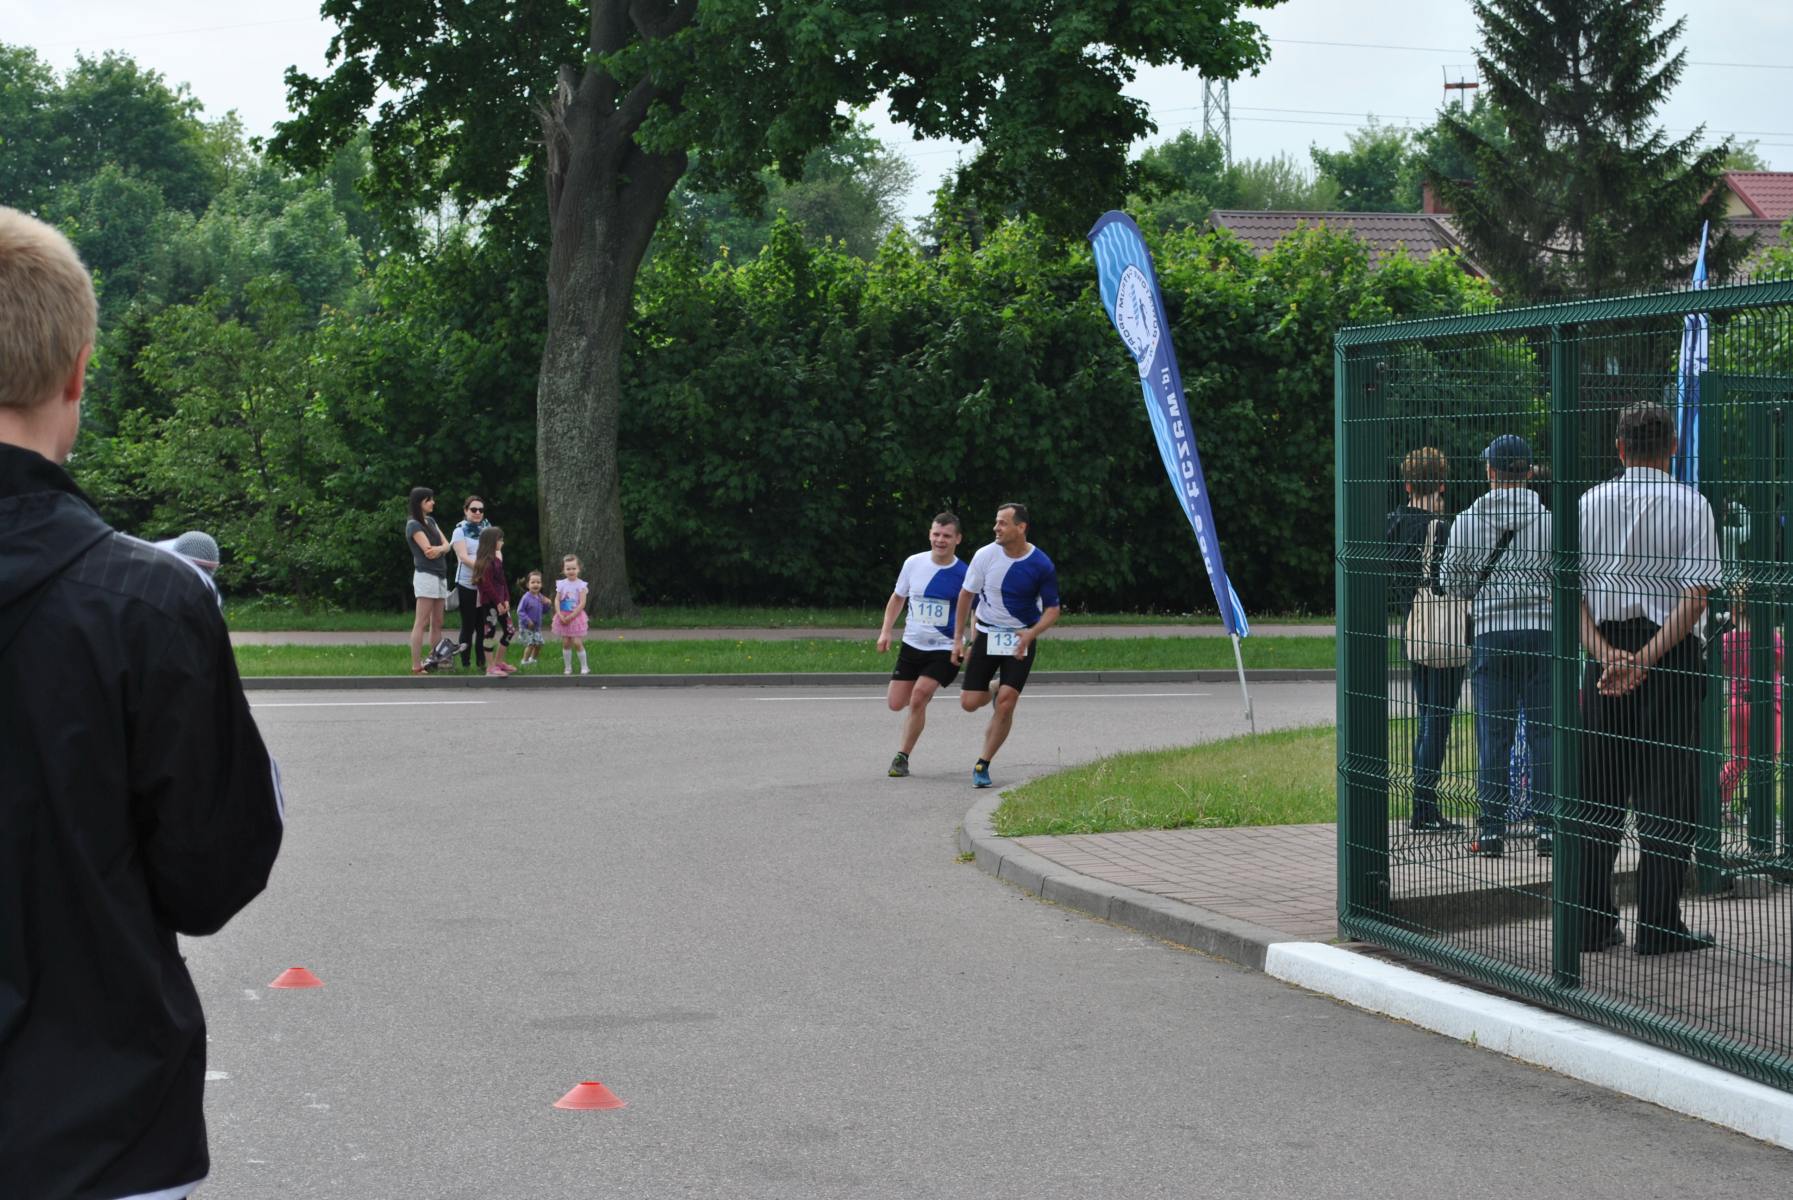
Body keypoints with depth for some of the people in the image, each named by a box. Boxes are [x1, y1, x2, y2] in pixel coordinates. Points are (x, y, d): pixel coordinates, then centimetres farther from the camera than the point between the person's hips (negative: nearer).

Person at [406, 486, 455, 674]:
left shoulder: (430, 521, 16)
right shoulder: (413, 525, -7)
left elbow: (447, 545, 6)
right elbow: (428, 551, -18)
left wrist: (438, 549, -13)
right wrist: (441, 549, -2)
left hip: (440, 576, 8)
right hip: (425, 575, -8)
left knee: (437, 623, 8)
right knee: (422, 623, -10)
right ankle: (416, 666, -11)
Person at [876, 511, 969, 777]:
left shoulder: (963, 574, -11)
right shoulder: (914, 563, -1)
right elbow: (898, 598, 14)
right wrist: (886, 631, 4)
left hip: (945, 649, -4)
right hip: (912, 645, 4)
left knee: (917, 698, -20)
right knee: (895, 703, 2)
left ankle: (903, 757, -4)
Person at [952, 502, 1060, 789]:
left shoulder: (1042, 565, -13)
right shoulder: (985, 556, -9)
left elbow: (1053, 609, -4)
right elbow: (966, 594, 5)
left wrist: (1031, 633, -23)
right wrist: (958, 638, 4)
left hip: (1021, 639, -2)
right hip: (987, 635, 2)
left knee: (1005, 703, -14)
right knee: (969, 703, -3)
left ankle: (983, 765, 0)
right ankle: (992, 693, 34)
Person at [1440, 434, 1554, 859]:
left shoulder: (1467, 521, 0)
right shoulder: (1549, 521, -2)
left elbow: (1451, 580, 7)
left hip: (1490, 632, 0)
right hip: (1542, 630, 0)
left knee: (1492, 733, 3)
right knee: (1544, 731, 4)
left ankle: (1491, 829, 2)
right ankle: (1547, 827, 4)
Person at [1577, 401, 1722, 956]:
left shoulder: (1589, 504, 5)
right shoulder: (1691, 505, -3)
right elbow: (1696, 595, -13)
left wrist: (1604, 652, -10)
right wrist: (1646, 659, -16)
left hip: (1605, 650, 3)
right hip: (1671, 659, -3)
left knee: (1598, 792, 9)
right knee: (1665, 794, 2)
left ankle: (1592, 922, 9)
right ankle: (1658, 926, 0)